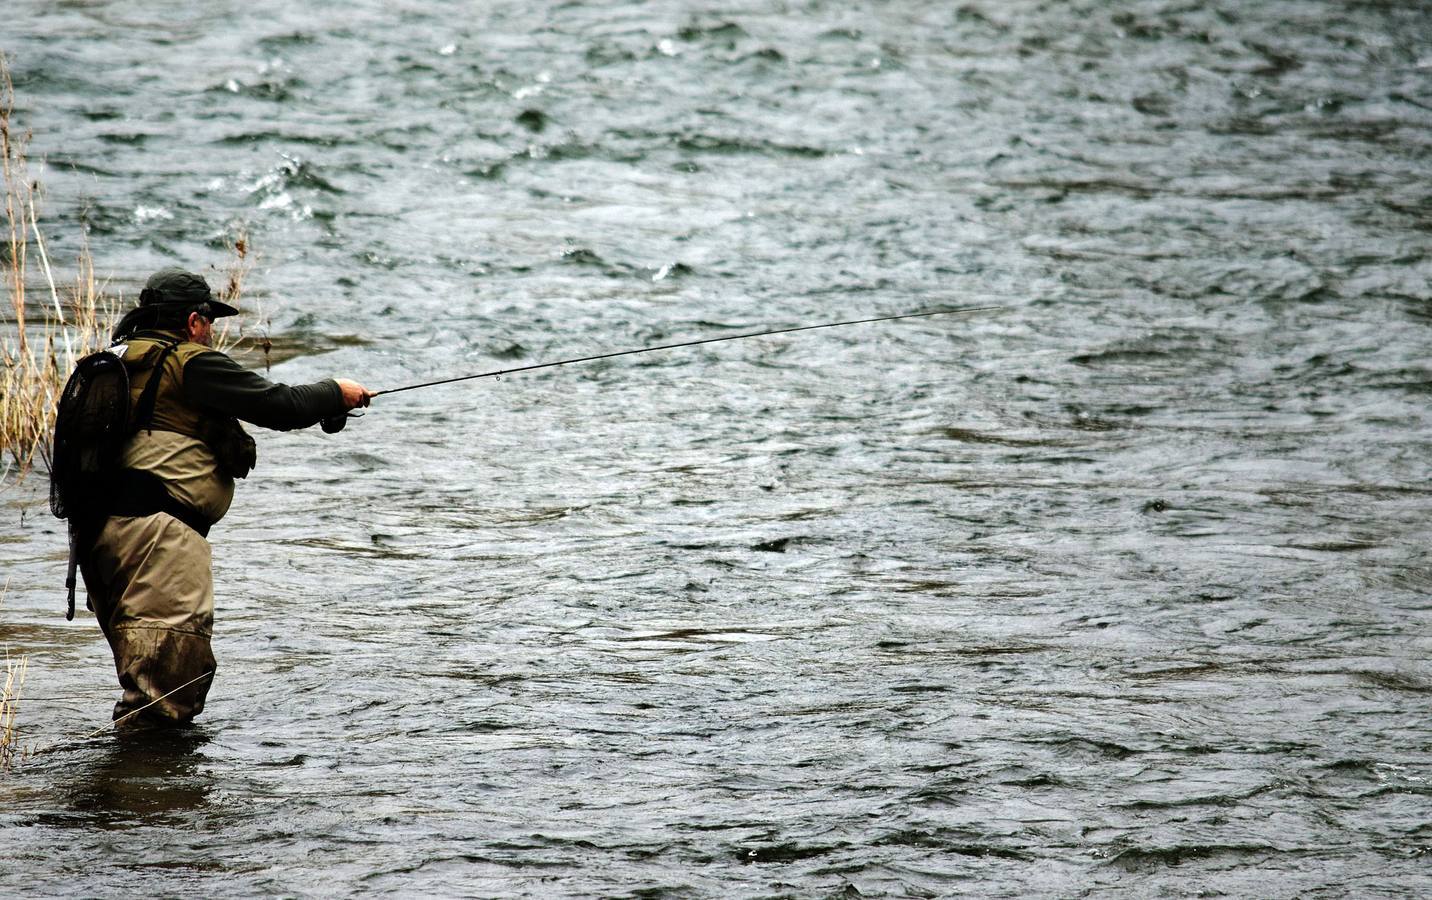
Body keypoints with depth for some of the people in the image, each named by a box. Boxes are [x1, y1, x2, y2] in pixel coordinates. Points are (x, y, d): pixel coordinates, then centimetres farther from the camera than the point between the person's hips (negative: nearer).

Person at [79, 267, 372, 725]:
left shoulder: (116, 362, 20)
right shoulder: (190, 363, -4)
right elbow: (278, 406, -4)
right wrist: (336, 393, 13)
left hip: (97, 532, 9)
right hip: (155, 532, -9)